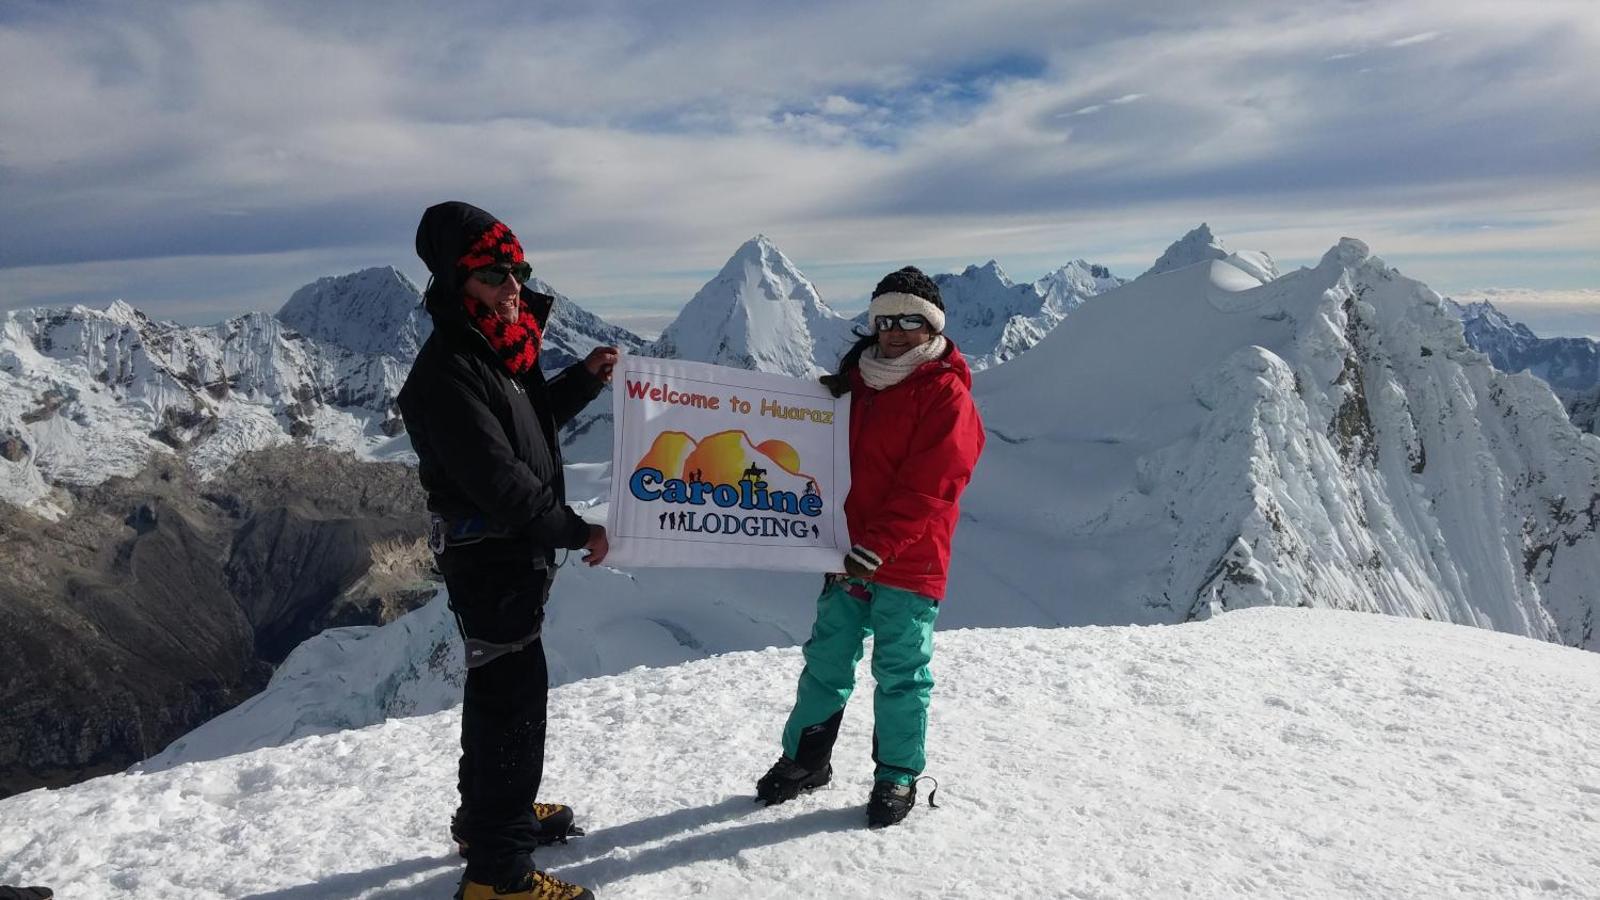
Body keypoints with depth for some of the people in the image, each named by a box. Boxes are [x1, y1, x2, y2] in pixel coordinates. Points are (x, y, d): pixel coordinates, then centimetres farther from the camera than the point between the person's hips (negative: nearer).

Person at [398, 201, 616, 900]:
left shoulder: (497, 352, 8)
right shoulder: (447, 371, -23)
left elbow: (529, 421, 24)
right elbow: (497, 479, -27)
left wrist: (583, 380, 11)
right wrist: (577, 530, -18)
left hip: (516, 551, 10)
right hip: (489, 558, -10)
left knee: (505, 688, 22)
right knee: (511, 697, -4)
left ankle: (489, 814, 40)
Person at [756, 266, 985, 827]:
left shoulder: (946, 394, -10)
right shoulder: (857, 380, 11)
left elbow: (927, 488, -19)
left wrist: (874, 547, -25)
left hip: (908, 563, -6)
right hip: (848, 557, 6)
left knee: (900, 673, 6)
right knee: (826, 660, 14)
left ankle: (897, 776, 23)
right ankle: (805, 759, 29)